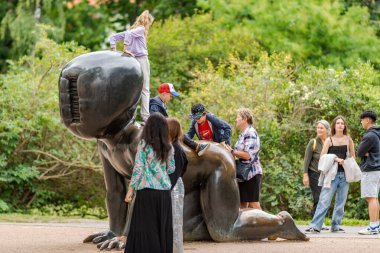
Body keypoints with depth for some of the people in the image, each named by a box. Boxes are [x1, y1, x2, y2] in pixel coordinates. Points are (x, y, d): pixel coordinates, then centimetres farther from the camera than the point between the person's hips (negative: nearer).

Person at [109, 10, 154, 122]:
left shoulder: (131, 29, 16)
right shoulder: (141, 29, -5)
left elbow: (113, 37, 14)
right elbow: (129, 34, -25)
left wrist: (114, 51, 6)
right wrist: (125, 48, -22)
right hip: (142, 59, -7)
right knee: (145, 90, -3)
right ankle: (145, 116, -7)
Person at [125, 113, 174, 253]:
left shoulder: (144, 145, -6)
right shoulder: (168, 147, 7)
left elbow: (138, 168, -9)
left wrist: (131, 189, -4)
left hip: (147, 190, -4)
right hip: (165, 192, 4)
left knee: (145, 229, -2)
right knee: (163, 227, 9)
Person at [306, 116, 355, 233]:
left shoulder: (348, 139, 10)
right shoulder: (329, 140, 2)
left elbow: (352, 156, 17)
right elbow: (322, 156, -7)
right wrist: (335, 159, -18)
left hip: (345, 174, 3)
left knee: (341, 202, 5)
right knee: (324, 200, -10)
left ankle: (336, 225, 13)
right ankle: (315, 226, -13)